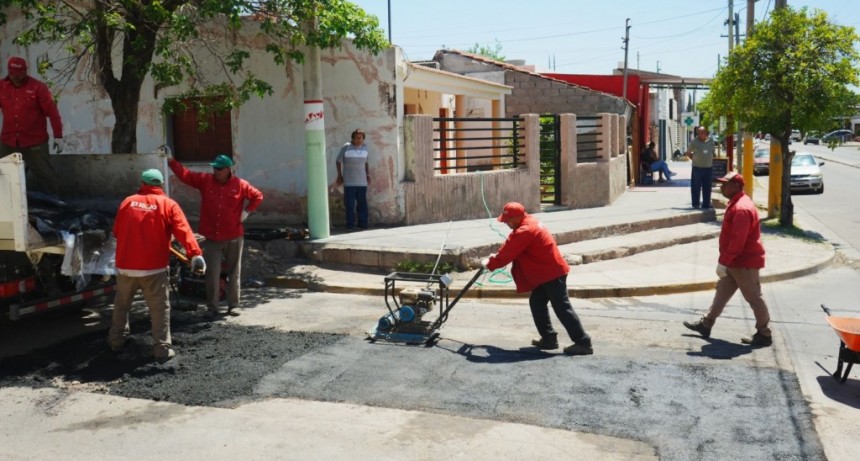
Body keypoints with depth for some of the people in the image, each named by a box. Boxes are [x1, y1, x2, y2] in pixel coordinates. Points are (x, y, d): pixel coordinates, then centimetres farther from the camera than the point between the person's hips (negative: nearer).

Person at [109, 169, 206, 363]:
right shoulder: (168, 204, -2)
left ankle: (116, 341, 33)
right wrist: (195, 254, -23)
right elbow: (183, 231, -15)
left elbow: (117, 232, 16)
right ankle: (162, 348, 2)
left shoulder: (128, 202, 8)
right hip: (153, 267, -3)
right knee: (160, 308, 4)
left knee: (121, 304, 22)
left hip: (125, 265, 4)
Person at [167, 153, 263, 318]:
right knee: (212, 274, 0)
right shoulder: (204, 180, 1)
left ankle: (233, 305, 18)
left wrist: (247, 211, -4)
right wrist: (170, 159, -11)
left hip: (234, 237, -1)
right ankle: (212, 307, 9)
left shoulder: (240, 184, -4)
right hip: (211, 238, 1)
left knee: (234, 272, 8)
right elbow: (184, 174, -2)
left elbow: (258, 196, 6)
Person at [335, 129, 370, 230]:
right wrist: (339, 175, 2)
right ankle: (350, 225, 3)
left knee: (362, 203, 6)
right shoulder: (346, 147, -5)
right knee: (350, 204, -3)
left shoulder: (365, 147, 9)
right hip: (349, 182, -4)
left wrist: (368, 174, 12)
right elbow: (338, 161, 2)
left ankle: (363, 224, 14)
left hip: (362, 181, 4)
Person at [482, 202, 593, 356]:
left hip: (552, 274, -10)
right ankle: (549, 338, 18)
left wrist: (489, 264, -4)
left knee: (562, 308, -7)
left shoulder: (525, 231, -22)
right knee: (537, 303, 14)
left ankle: (583, 343, -4)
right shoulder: (529, 223, 11)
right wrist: (496, 257, 10)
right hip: (547, 273, 10)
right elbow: (510, 247, 20)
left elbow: (508, 254, -18)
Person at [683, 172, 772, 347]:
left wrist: (724, 261, -23)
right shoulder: (736, 204, 11)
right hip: (736, 261, 11)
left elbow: (738, 240, -27)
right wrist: (726, 260, 20)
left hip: (745, 263, -11)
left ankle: (764, 334, 12)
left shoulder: (742, 208, -24)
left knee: (753, 298, 1)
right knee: (722, 293, 15)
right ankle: (706, 324, 23)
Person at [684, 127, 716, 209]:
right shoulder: (694, 142, -4)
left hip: (709, 168, 3)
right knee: (696, 187, 1)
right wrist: (694, 158, 0)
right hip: (697, 168, -3)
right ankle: (695, 204, 11)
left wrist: (710, 160, 7)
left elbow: (714, 152, 18)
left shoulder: (711, 141, 5)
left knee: (707, 188, 7)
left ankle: (706, 205, 14)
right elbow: (688, 153, 7)